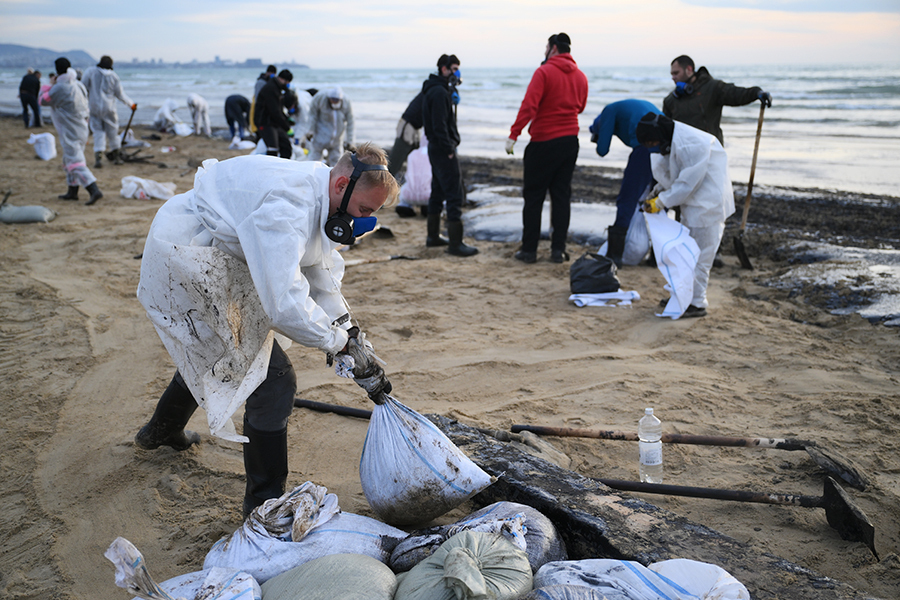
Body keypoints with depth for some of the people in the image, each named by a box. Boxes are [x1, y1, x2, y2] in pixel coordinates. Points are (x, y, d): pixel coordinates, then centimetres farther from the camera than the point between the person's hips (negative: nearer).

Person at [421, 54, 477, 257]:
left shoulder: (435, 90, 17)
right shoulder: (439, 92, -16)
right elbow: (439, 125, -21)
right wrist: (448, 150, -20)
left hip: (437, 148, 11)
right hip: (443, 149, -11)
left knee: (438, 191, 16)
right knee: (454, 194, -11)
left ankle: (433, 236, 24)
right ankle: (455, 243, -11)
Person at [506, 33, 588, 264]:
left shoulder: (544, 72, -9)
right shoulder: (580, 76, 9)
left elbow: (529, 105, -18)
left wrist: (513, 135, -19)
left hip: (544, 142, -5)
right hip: (570, 141, 5)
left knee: (533, 197, 2)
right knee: (561, 196, 8)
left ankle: (529, 249, 5)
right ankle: (558, 249, 7)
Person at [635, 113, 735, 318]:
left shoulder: (691, 146, -28)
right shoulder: (671, 141, 2)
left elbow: (688, 183, -25)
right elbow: (669, 174, 14)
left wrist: (661, 201, -19)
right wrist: (657, 192, 1)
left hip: (708, 205, -10)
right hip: (692, 203, 10)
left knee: (699, 256, -5)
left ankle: (697, 303, 3)